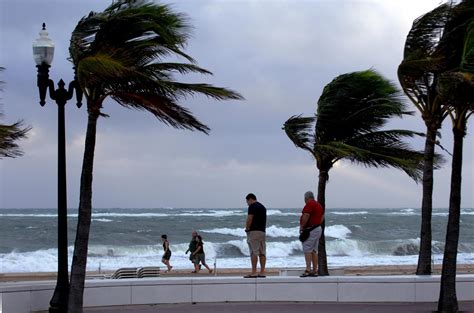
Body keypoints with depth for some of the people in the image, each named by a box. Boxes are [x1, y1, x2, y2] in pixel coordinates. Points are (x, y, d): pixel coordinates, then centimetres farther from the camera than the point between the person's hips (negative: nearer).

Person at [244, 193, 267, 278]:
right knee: (262, 252, 5)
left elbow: (249, 219, -14)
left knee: (254, 252, -9)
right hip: (262, 231, 8)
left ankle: (254, 272, -12)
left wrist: (247, 229, 0)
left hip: (254, 231, -8)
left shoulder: (252, 206, -8)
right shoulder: (262, 207, 18)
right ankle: (262, 272, 4)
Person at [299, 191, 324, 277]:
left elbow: (306, 216, -20)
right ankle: (315, 271, 9)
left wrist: (301, 227, -10)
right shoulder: (318, 205, 18)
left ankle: (308, 269, -20)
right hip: (318, 229, 10)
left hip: (310, 230, -9)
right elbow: (322, 217, 21)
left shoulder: (309, 204, -12)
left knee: (307, 249, -12)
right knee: (314, 251, 10)